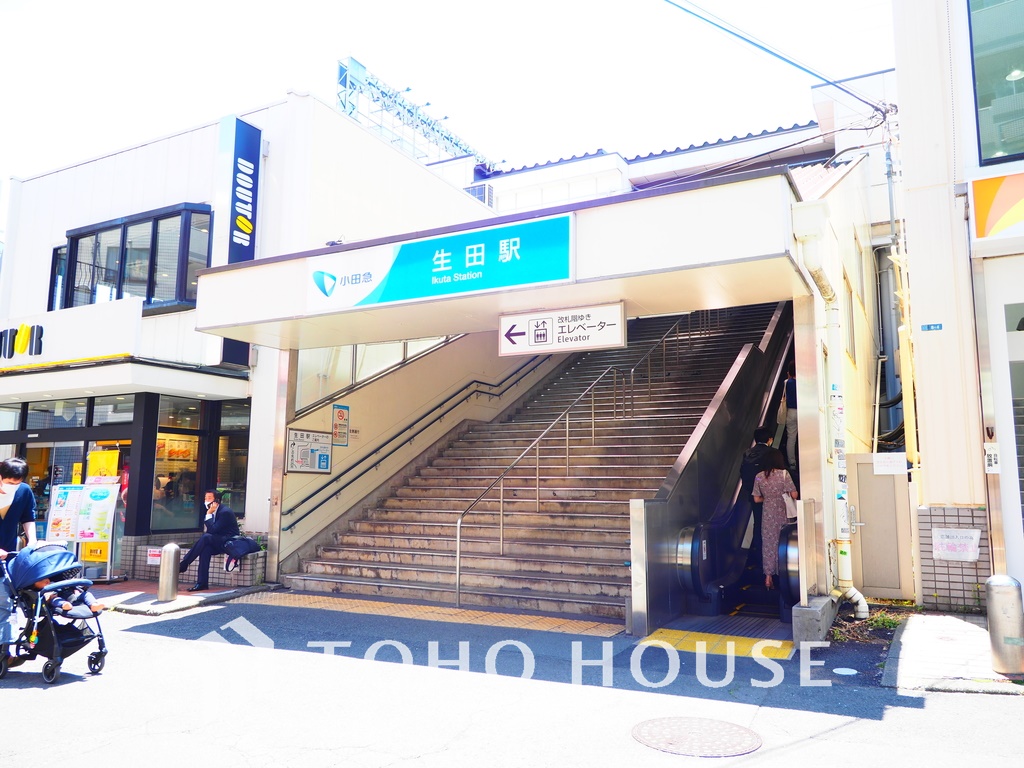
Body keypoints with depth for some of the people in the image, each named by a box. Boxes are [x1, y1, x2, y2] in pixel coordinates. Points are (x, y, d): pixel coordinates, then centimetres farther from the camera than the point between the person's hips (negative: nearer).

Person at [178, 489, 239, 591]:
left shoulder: (225, 512, -17)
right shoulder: (214, 511, 9)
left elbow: (213, 530, -22)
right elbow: (211, 530, 13)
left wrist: (209, 514, -20)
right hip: (218, 542, 7)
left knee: (206, 537, -30)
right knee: (206, 548, -27)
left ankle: (183, 565, -23)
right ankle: (202, 583, -31)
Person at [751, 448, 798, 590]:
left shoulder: (759, 477, 0)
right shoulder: (784, 474, -9)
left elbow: (757, 499, 3)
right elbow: (794, 495, -11)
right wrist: (783, 495, 11)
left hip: (767, 515, 2)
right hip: (782, 514, -2)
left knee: (768, 544, 8)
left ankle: (768, 577, 8)